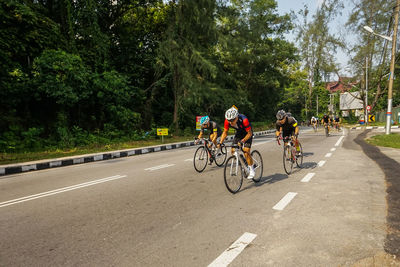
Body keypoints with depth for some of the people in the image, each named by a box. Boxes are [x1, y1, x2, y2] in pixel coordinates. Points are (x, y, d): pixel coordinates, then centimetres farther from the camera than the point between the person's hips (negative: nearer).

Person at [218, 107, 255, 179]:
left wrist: (242, 141, -43)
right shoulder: (227, 121, -24)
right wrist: (220, 143, -21)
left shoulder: (244, 120, -38)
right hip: (238, 133, 5)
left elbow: (249, 133, -29)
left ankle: (252, 170, 1)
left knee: (246, 152, -17)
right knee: (233, 151, -5)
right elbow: (225, 132, -10)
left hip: (247, 134, -5)